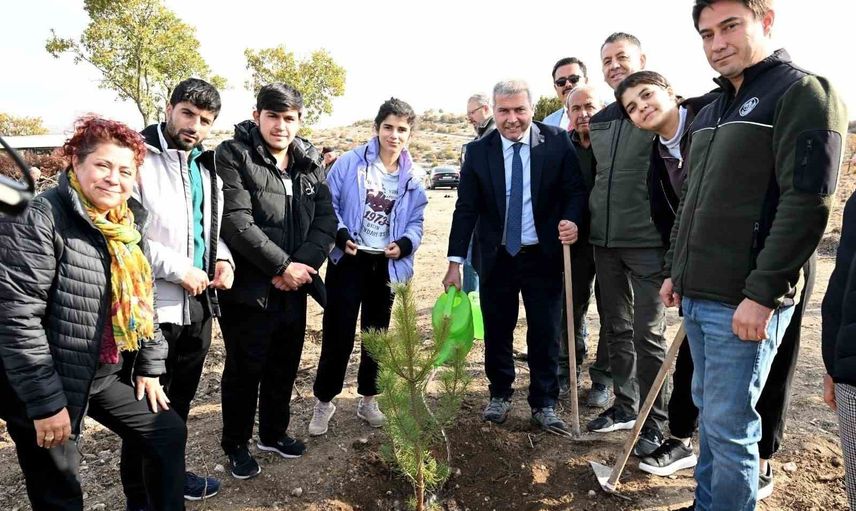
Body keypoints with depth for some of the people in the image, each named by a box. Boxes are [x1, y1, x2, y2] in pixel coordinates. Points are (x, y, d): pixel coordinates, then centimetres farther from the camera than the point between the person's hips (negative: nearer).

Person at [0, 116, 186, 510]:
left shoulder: (129, 222, 4)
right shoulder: (40, 218, -19)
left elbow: (142, 299, 11)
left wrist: (150, 366, 11)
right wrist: (45, 401, -21)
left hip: (106, 374, 7)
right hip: (49, 383, -7)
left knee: (168, 433, 13)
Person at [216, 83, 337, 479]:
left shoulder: (310, 162, 8)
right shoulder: (232, 156, -9)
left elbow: (326, 219, 2)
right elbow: (236, 222, -19)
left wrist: (303, 264, -13)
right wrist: (283, 265, -18)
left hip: (293, 286, 5)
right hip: (248, 287, -5)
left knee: (285, 365, 18)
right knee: (244, 368, 8)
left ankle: (274, 432, 39)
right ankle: (236, 445, 29)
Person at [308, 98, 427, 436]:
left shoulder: (412, 178, 3)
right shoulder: (350, 163, -7)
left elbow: (416, 222, 5)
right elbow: (328, 204, -7)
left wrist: (404, 244, -14)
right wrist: (341, 235, -22)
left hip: (386, 265, 4)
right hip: (349, 260, -3)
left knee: (377, 333, 14)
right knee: (338, 333, -2)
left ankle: (368, 400, 31)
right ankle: (324, 401, 18)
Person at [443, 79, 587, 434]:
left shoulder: (557, 142, -5)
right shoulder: (478, 152, -2)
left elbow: (576, 189, 0)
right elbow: (466, 210, -2)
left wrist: (572, 219, -22)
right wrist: (455, 262, -5)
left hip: (543, 256, -1)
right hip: (497, 257, 1)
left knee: (545, 334, 7)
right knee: (497, 331, 11)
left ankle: (544, 404, 24)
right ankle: (500, 395, 32)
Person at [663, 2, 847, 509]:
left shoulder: (804, 92, -8)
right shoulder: (711, 111, 16)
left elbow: (807, 204, -17)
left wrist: (762, 293, -20)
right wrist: (676, 271, 18)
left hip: (743, 303, -8)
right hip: (697, 296, 8)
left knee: (729, 425, 1)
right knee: (708, 413, 17)